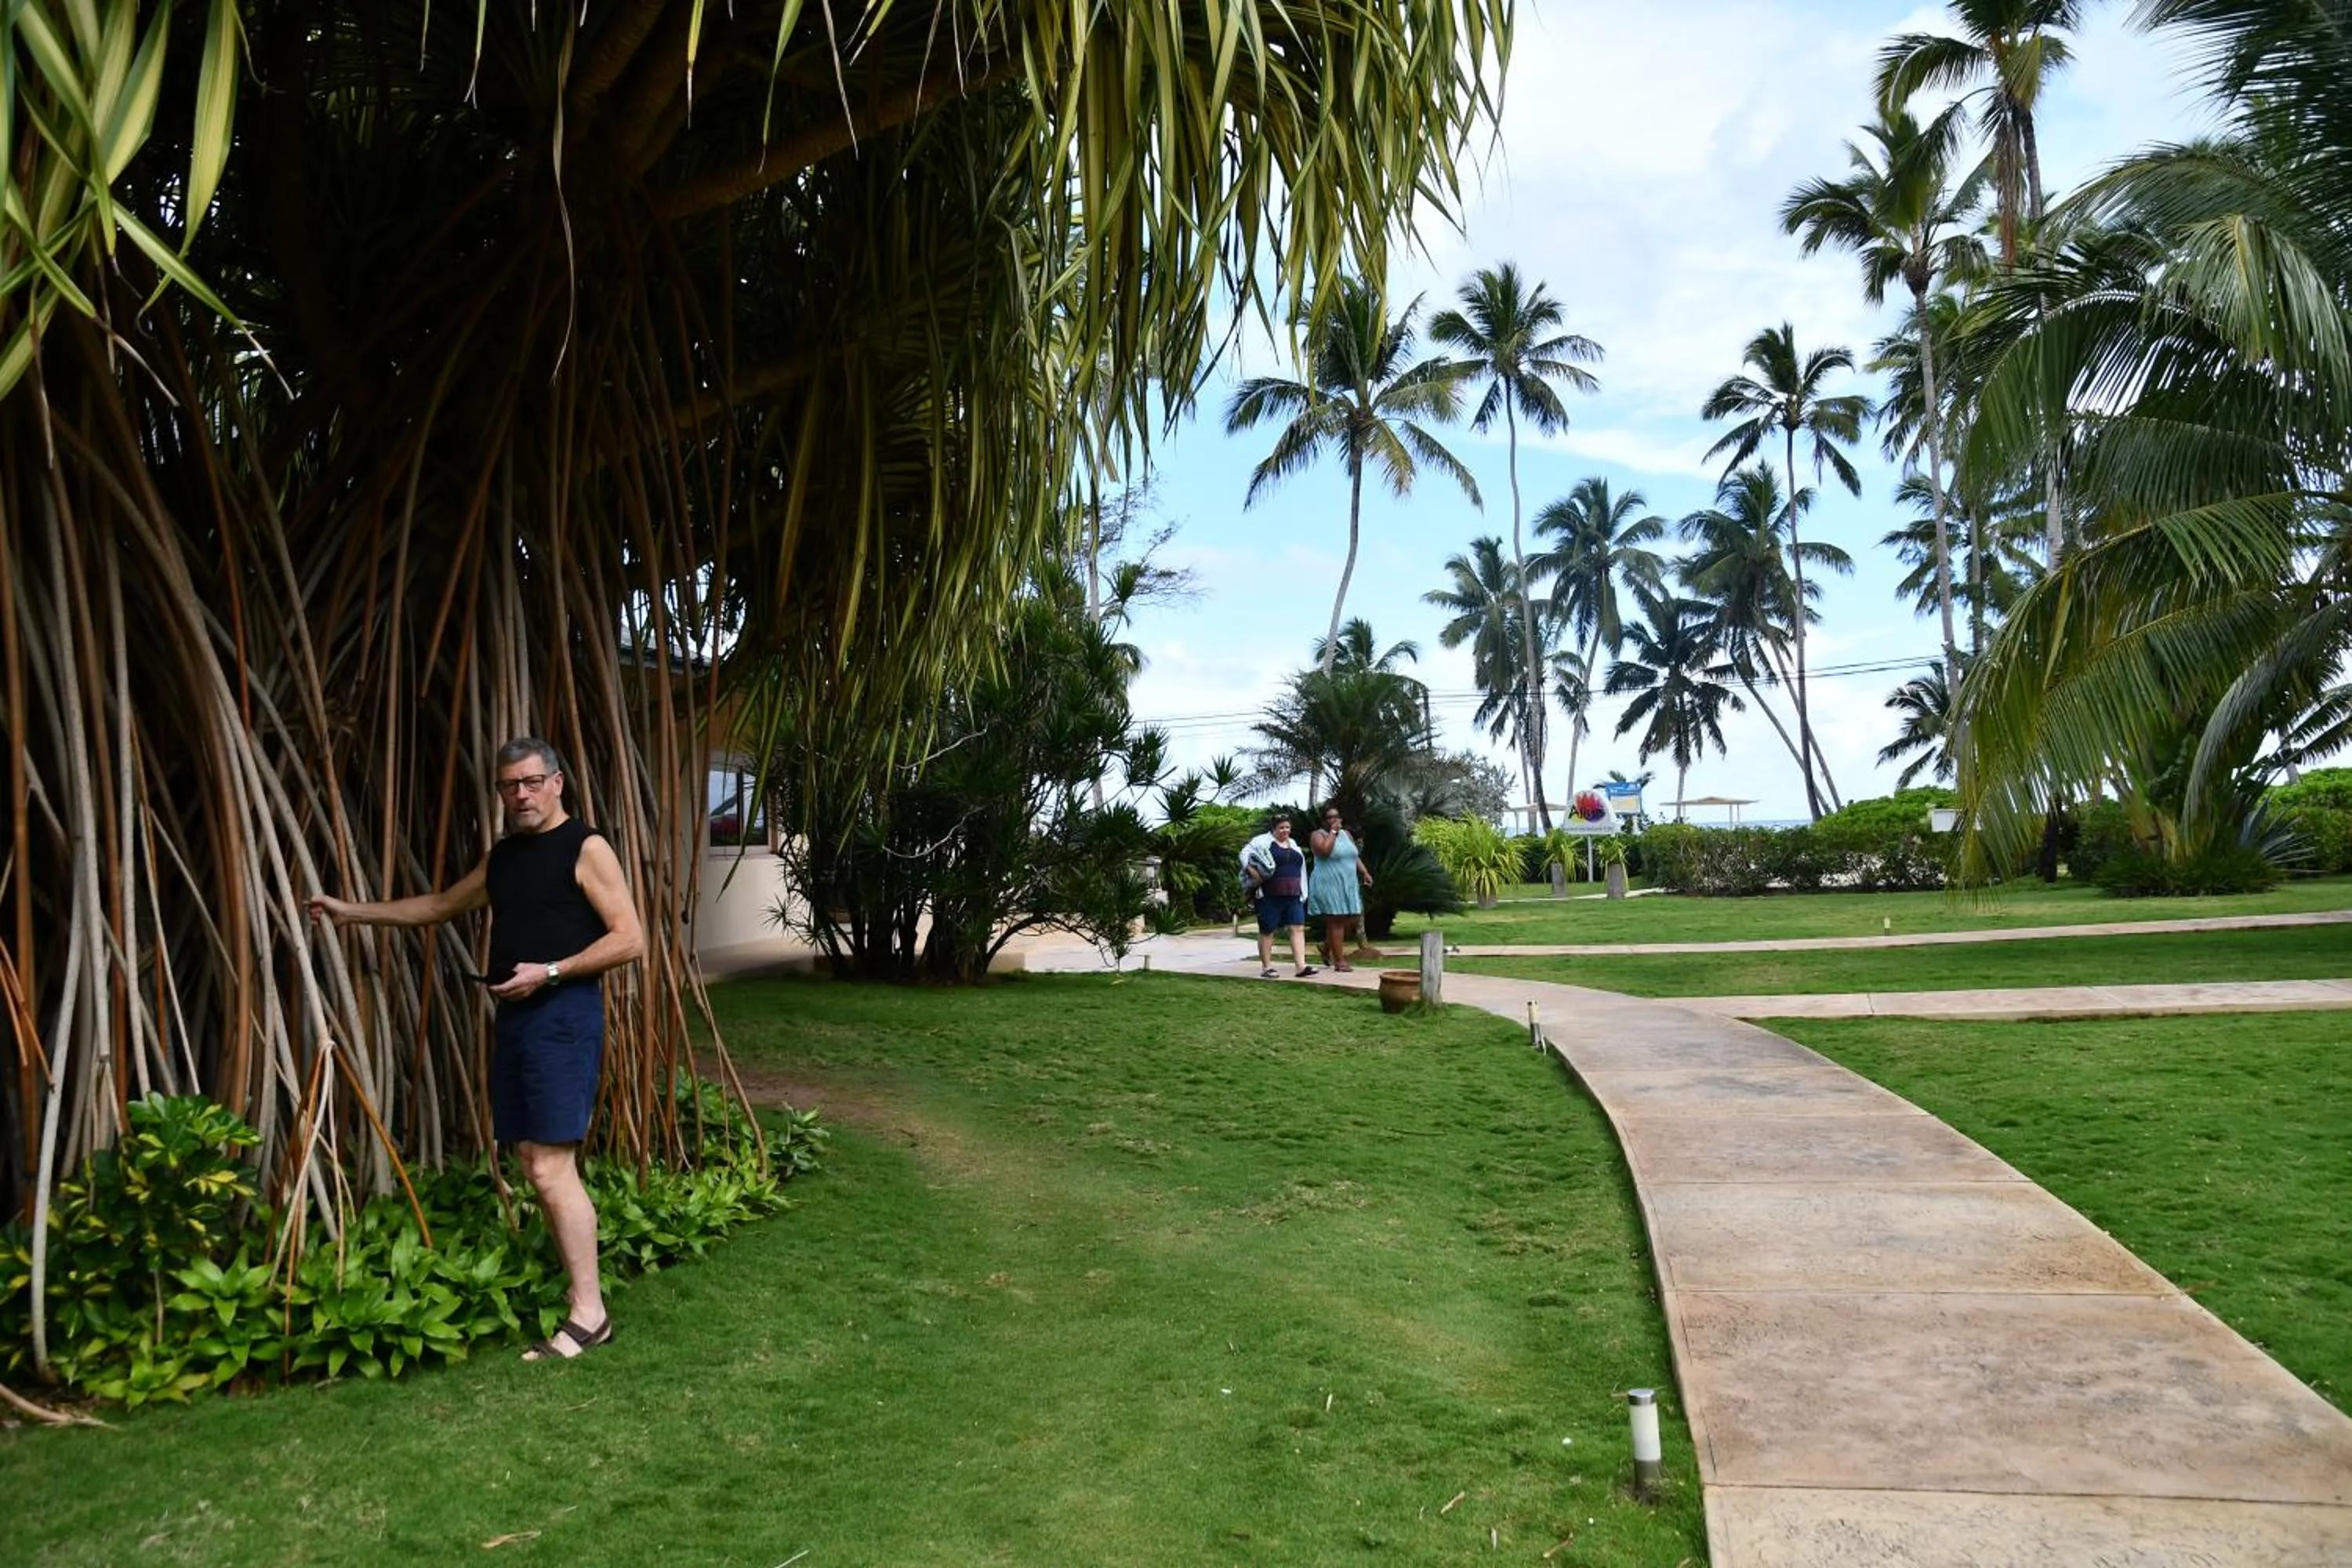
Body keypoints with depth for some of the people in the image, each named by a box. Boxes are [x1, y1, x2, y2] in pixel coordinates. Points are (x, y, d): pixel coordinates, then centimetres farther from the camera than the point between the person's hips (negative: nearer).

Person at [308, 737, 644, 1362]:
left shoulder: (586, 848, -7)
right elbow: (440, 905, 32)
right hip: (514, 1015, 8)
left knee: (552, 1167, -11)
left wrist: (550, 971, -17)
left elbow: (629, 939, -12)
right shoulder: (501, 856, 17)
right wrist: (353, 911, 30)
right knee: (536, 1163, 6)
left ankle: (589, 1312, -5)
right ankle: (578, 1291, 14)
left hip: (563, 1016, -8)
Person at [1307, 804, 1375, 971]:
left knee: (1353, 919, 5)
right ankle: (1339, 961, -1)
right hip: (1329, 885, -7)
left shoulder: (1347, 834, 16)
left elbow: (1355, 856, 20)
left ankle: (1327, 947, 26)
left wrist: (1365, 872, 10)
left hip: (1349, 884, 7)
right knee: (1336, 921, -7)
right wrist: (1333, 832, -15)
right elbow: (1324, 850, -24)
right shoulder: (1318, 835, -4)